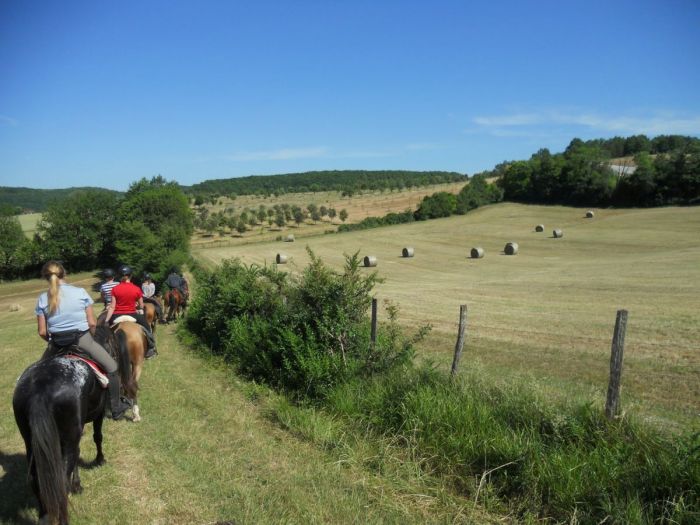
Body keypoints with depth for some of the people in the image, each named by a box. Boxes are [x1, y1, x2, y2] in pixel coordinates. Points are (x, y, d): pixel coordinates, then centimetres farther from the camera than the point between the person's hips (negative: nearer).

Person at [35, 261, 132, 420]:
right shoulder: (80, 292, -7)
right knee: (112, 368, 12)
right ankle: (116, 408, 16)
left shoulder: (43, 299, -3)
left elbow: (42, 332, -1)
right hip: (83, 339, -2)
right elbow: (92, 323, -5)